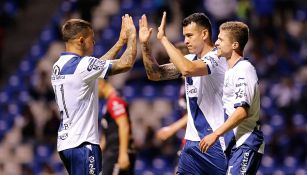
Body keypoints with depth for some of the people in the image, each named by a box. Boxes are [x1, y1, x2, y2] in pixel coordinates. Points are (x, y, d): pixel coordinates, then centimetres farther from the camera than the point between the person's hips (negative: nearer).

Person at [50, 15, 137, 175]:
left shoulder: (58, 66, 12)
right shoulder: (82, 65, -15)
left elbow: (98, 65, 25)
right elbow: (126, 64, -14)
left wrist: (120, 42, 26)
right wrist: (132, 36, 2)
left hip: (65, 143, 9)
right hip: (82, 144, -9)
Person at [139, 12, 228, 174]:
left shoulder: (217, 58, -13)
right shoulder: (189, 59, 12)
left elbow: (187, 69, -30)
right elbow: (155, 74, 11)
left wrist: (163, 38, -23)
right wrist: (145, 45, -2)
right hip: (193, 140, 8)